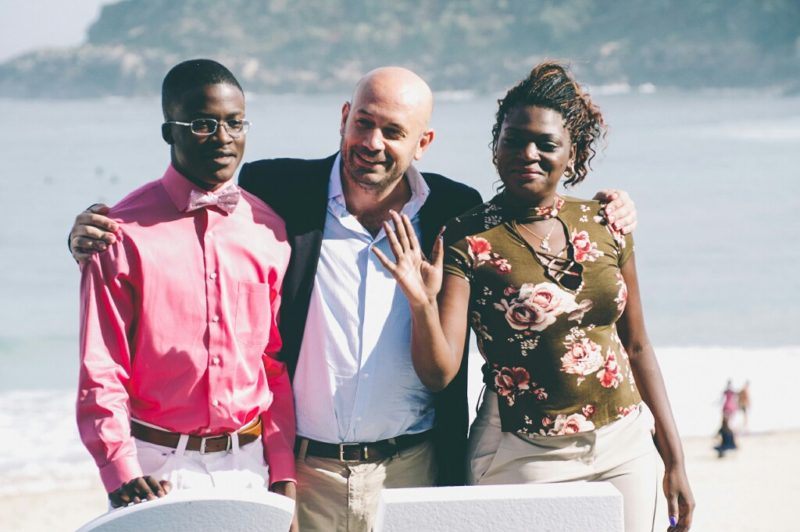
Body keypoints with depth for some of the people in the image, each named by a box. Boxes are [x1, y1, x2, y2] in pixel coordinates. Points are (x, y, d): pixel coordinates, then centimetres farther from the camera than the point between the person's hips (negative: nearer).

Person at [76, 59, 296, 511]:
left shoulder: (268, 230, 6)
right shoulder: (125, 232, -6)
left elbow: (279, 363, 8)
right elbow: (101, 370, -7)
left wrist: (283, 472, 2)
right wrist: (123, 473, -18)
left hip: (248, 463, 3)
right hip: (157, 468, -3)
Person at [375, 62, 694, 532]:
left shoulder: (605, 225, 2)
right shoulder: (467, 241, -8)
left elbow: (637, 346, 9)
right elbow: (439, 373, -13)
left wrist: (675, 461, 9)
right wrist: (422, 304, -32)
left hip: (626, 448, 4)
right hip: (526, 459, -3)